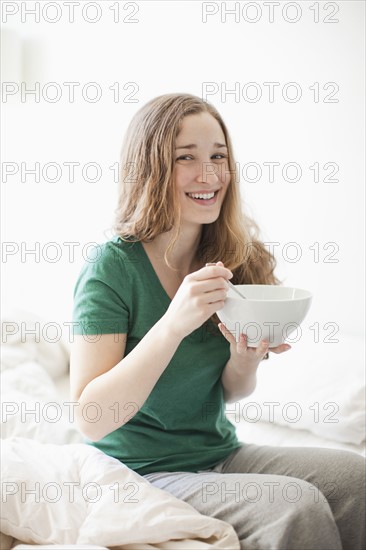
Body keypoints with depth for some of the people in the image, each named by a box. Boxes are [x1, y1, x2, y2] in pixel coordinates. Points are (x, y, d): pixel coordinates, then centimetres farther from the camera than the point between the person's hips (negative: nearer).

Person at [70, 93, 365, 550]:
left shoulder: (230, 261, 1)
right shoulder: (112, 266, -16)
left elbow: (230, 393, 10)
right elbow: (91, 420, -22)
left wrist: (244, 360, -15)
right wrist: (174, 324, -33)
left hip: (221, 455, 6)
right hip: (142, 474, -5)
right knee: (298, 505, -24)